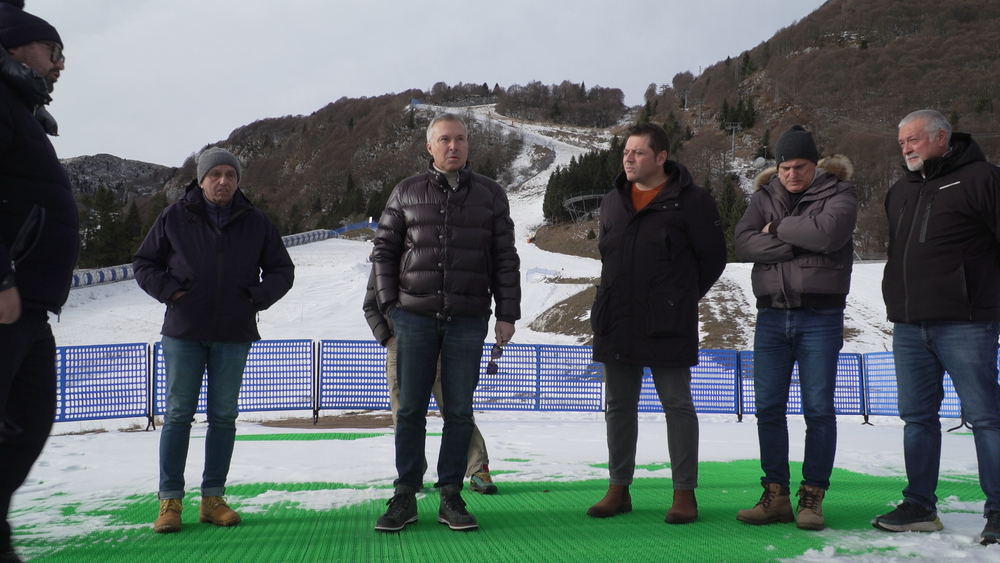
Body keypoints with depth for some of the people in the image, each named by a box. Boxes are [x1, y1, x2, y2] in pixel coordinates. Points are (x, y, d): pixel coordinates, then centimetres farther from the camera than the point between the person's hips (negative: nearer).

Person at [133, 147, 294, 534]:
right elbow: (144, 264, 11)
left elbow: (281, 270, 15)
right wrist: (169, 291, -6)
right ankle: (169, 501, 6)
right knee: (178, 414, 0)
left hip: (234, 334, 1)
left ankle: (213, 498, 12)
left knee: (223, 416, 4)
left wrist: (257, 297, -3)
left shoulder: (256, 223, 8)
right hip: (184, 332, -1)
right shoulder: (174, 218, 4)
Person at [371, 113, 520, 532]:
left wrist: (507, 314, 2)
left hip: (468, 320, 0)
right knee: (411, 410, 4)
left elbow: (505, 259, 7)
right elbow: (385, 250, 10)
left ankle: (450, 496, 14)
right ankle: (405, 496, 14)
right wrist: (389, 304, 2)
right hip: (415, 317, 0)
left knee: (459, 412, 3)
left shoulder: (490, 195, 7)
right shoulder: (407, 193, 7)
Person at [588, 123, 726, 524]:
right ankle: (619, 489, 20)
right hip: (616, 325, 6)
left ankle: (684, 493, 10)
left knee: (677, 406, 2)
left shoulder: (690, 201, -6)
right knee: (619, 406, 10)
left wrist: (682, 297, 5)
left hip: (667, 326, -5)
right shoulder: (612, 202, 12)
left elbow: (712, 256, -2)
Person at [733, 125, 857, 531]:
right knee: (768, 408, 3)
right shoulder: (764, 195, 11)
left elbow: (827, 232, -20)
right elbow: (743, 243, -5)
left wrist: (778, 228, -7)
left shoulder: (838, 193, 2)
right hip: (771, 315, 4)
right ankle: (775, 496, 12)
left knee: (819, 409, 0)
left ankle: (812, 498, 9)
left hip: (820, 317, -3)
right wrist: (797, 243, -13)